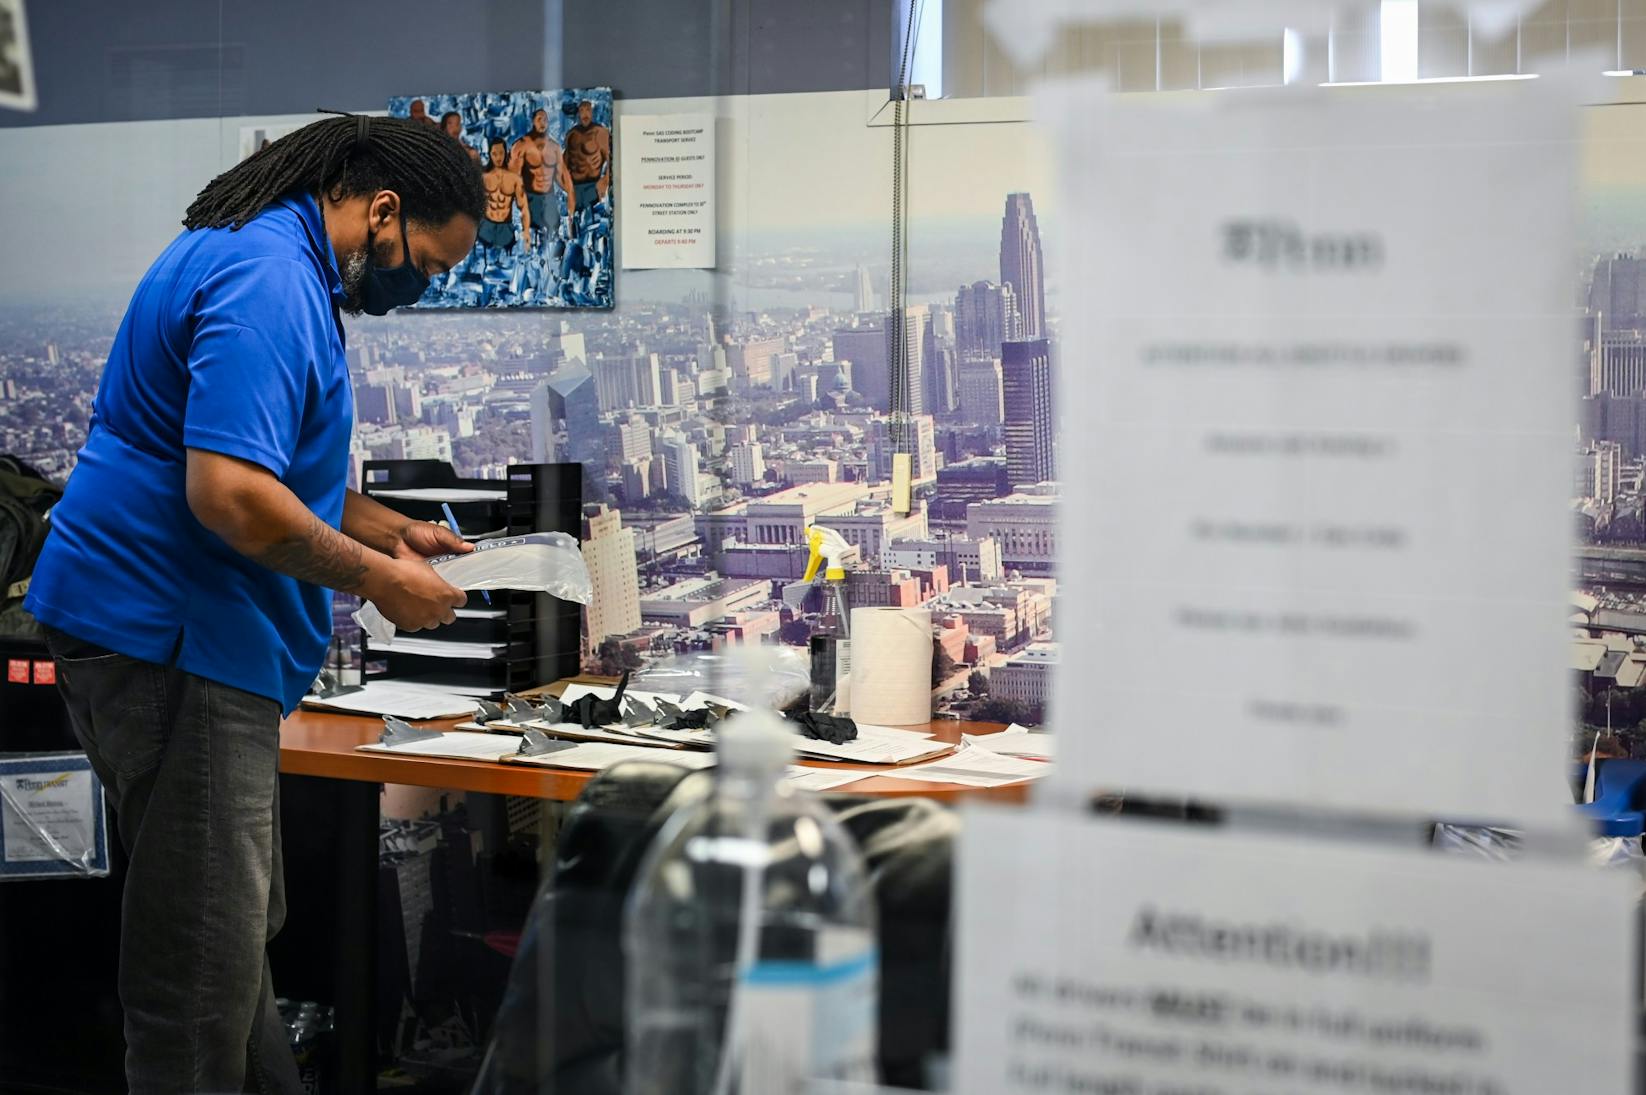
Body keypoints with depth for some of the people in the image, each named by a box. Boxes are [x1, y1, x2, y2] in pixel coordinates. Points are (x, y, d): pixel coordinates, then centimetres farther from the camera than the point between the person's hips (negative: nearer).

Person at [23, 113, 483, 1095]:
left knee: (238, 933, 17)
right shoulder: (268, 280, -19)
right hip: (168, 644, -11)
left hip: (191, 641, 11)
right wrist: (378, 580, -16)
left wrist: (388, 530, 16)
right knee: (204, 960, -5)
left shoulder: (288, 271, 16)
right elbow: (230, 493, -29)